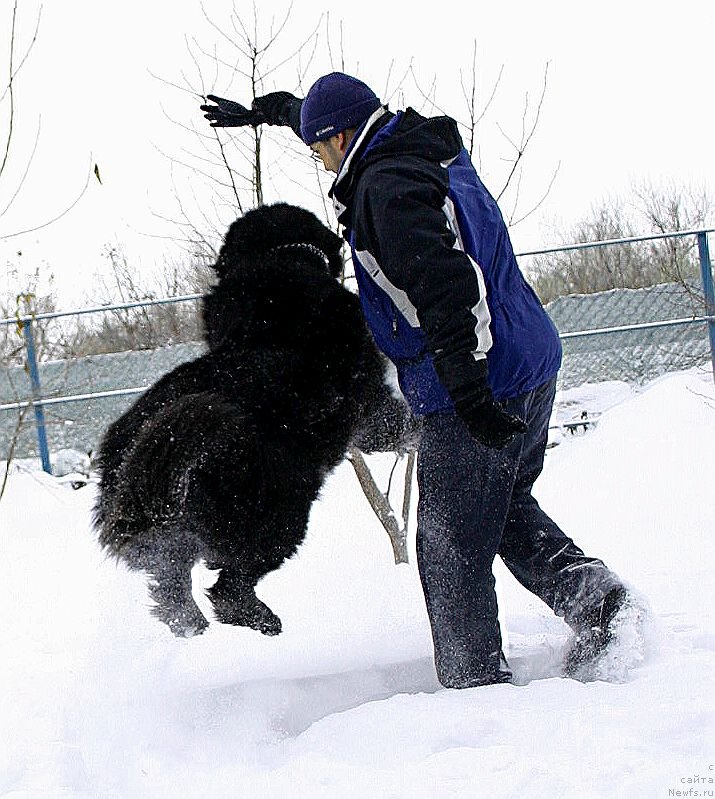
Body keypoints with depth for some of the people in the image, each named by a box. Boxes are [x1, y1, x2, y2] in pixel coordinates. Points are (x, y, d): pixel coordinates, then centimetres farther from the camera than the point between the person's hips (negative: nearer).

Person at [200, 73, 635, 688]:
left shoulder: (387, 188, -16)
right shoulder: (431, 147, 14)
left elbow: (444, 285, -28)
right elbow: (339, 113, 34)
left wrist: (470, 394, -31)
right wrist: (264, 110, 45)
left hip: (483, 386, -10)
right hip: (534, 367, 10)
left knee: (451, 552, -1)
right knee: (507, 507, 24)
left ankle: (478, 688, 3)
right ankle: (585, 585, 3)